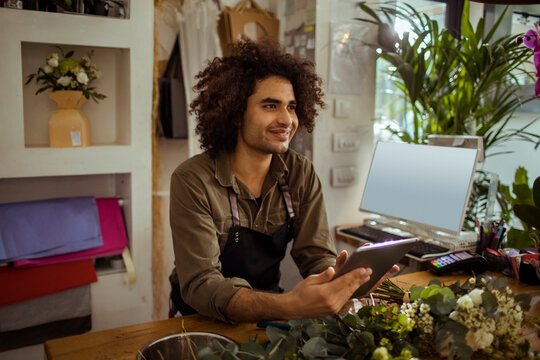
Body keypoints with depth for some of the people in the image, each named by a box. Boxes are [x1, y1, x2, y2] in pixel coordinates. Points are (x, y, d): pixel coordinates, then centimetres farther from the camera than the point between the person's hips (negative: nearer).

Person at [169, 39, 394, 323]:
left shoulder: (301, 174, -4)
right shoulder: (193, 181, -18)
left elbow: (318, 258, -5)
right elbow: (200, 286, -25)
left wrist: (348, 279, -29)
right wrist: (289, 306, -41)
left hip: (268, 308, 3)